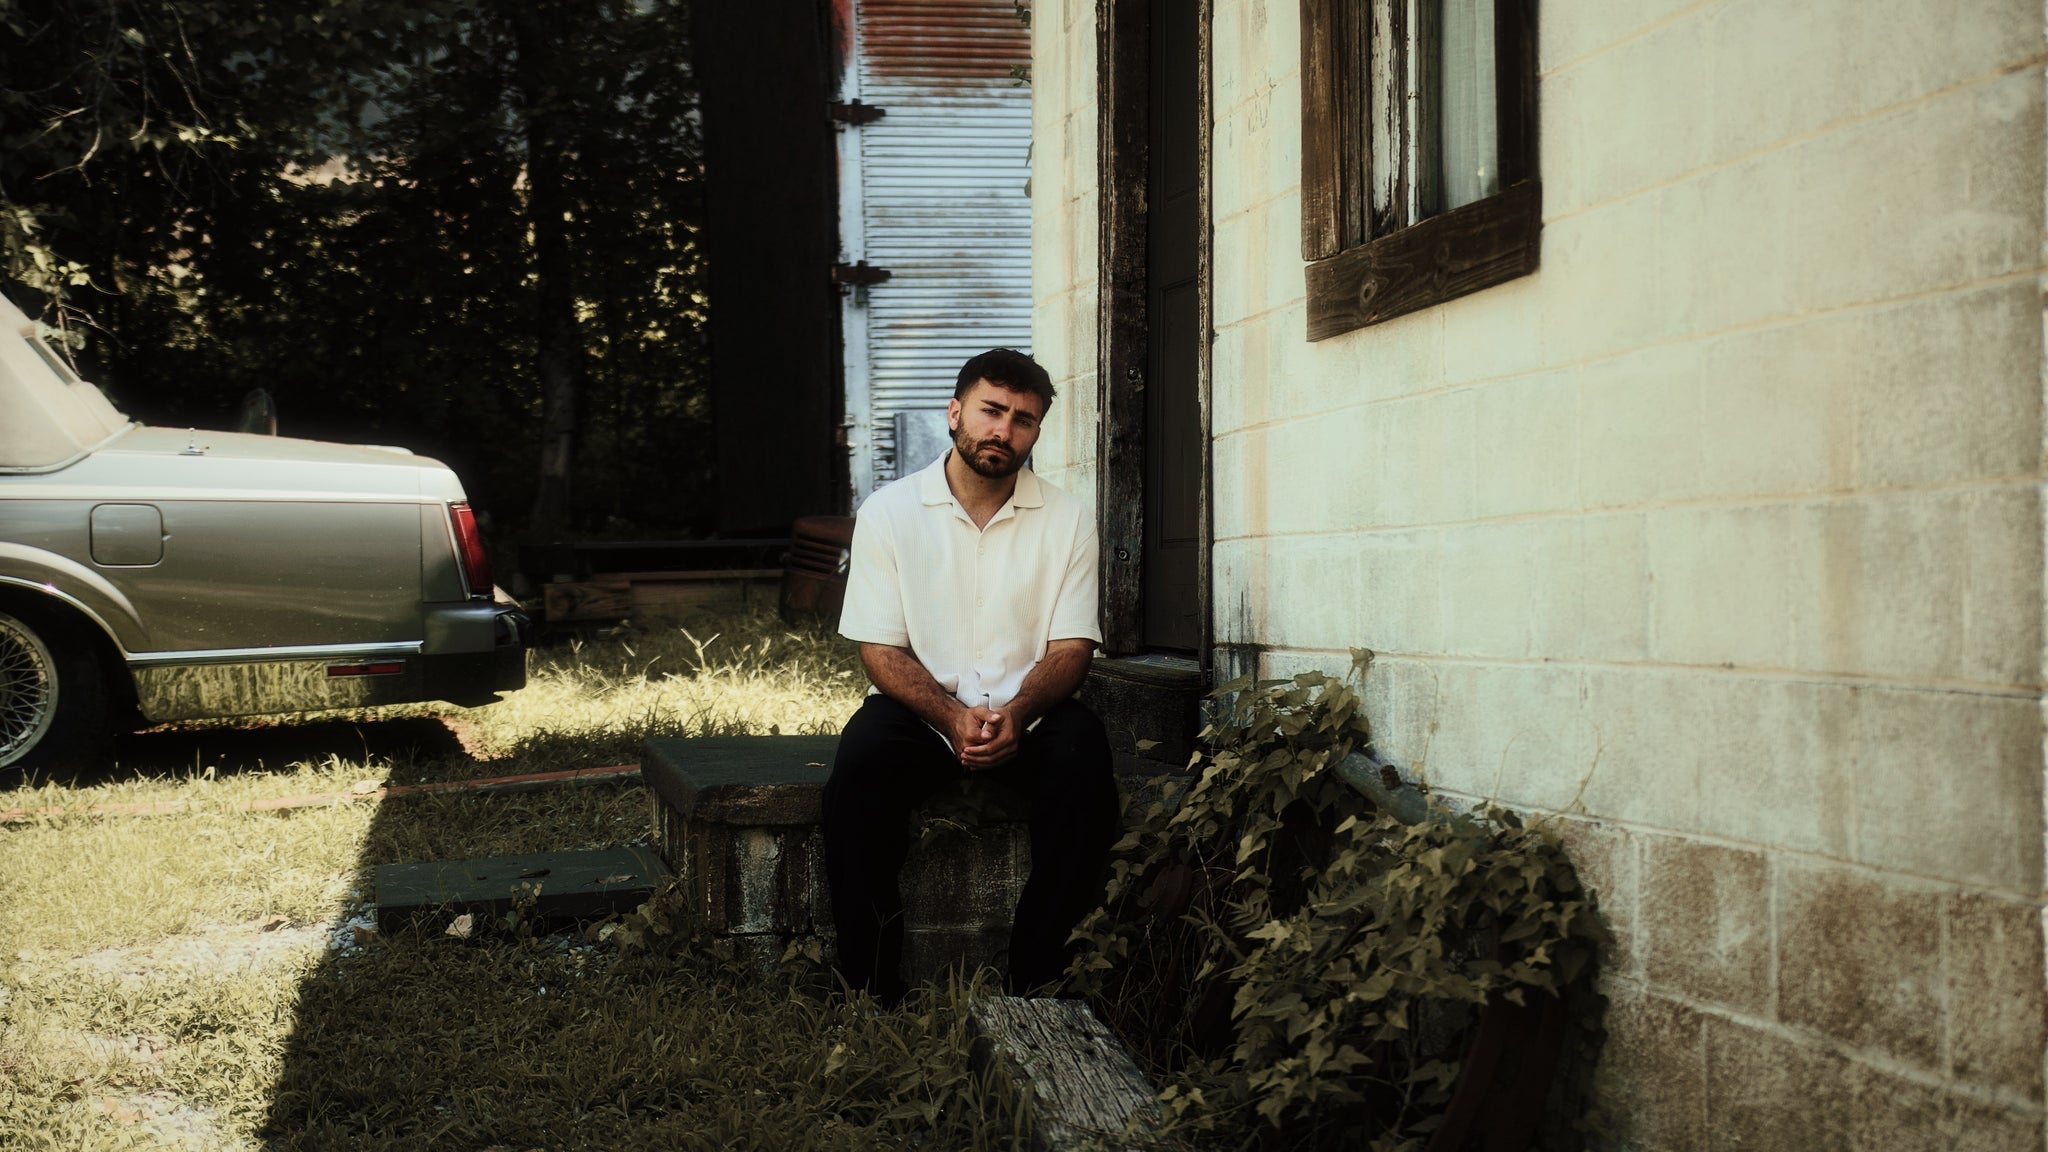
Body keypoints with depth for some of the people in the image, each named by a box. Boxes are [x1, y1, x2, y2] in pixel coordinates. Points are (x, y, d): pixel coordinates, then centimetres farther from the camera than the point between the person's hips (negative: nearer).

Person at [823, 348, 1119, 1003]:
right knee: (860, 765, -31)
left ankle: (1039, 990, -21)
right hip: (922, 705, -1)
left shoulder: (1067, 521, 3)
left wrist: (1016, 714, -23)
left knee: (1083, 758, -31)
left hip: (1030, 710, 1)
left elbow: (1071, 647, -1)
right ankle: (869, 993, -22)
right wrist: (952, 717, -21)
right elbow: (881, 649, -3)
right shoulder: (889, 513, 0)